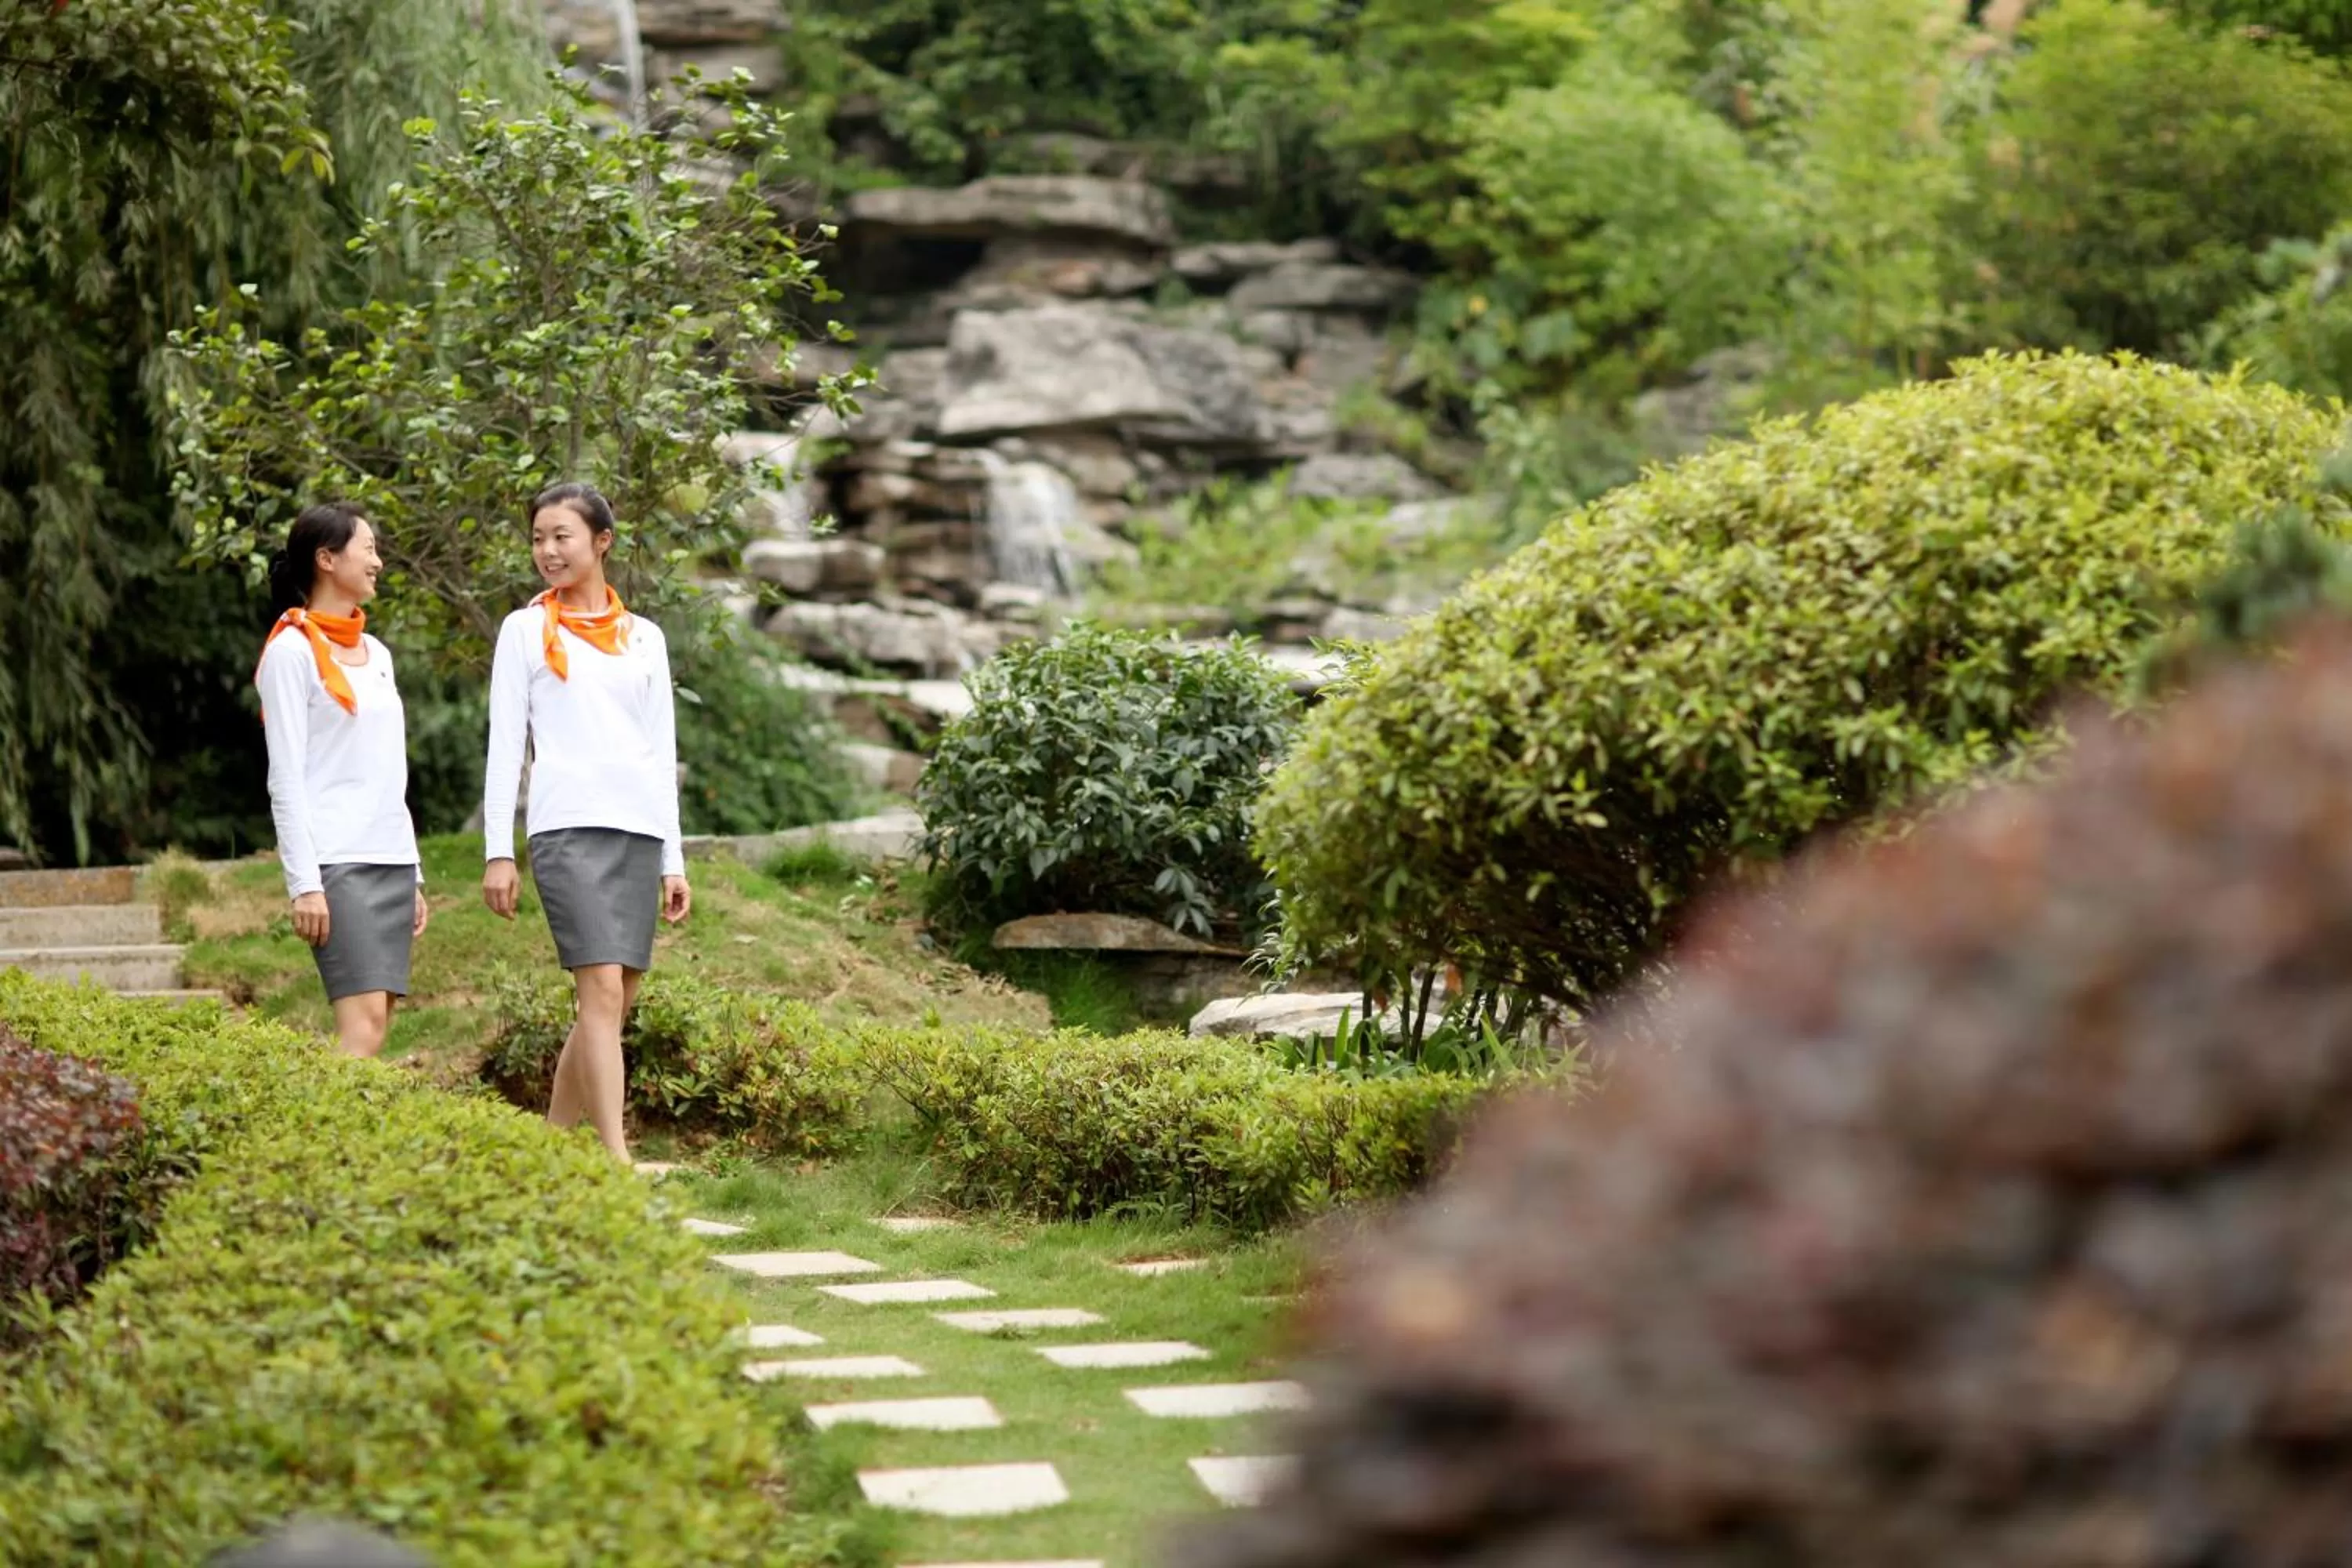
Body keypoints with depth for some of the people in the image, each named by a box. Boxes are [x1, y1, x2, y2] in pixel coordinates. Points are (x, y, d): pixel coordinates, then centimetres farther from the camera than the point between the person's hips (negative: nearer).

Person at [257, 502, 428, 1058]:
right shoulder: (292, 651, -4)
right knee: (363, 1023, -17)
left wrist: (412, 875, 17)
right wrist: (304, 883, -16)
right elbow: (286, 780, -9)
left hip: (391, 861, 7)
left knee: (377, 1021, 0)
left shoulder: (376, 653, 19)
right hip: (336, 861, -7)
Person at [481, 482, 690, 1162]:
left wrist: (673, 860, 12)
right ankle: (617, 1161, -21)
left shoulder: (644, 638, 16)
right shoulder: (526, 629, 8)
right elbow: (505, 744, 4)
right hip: (567, 827, -4)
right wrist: (498, 850, -4)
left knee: (614, 1003, 3)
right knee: (603, 991, -16)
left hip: (638, 830, 4)